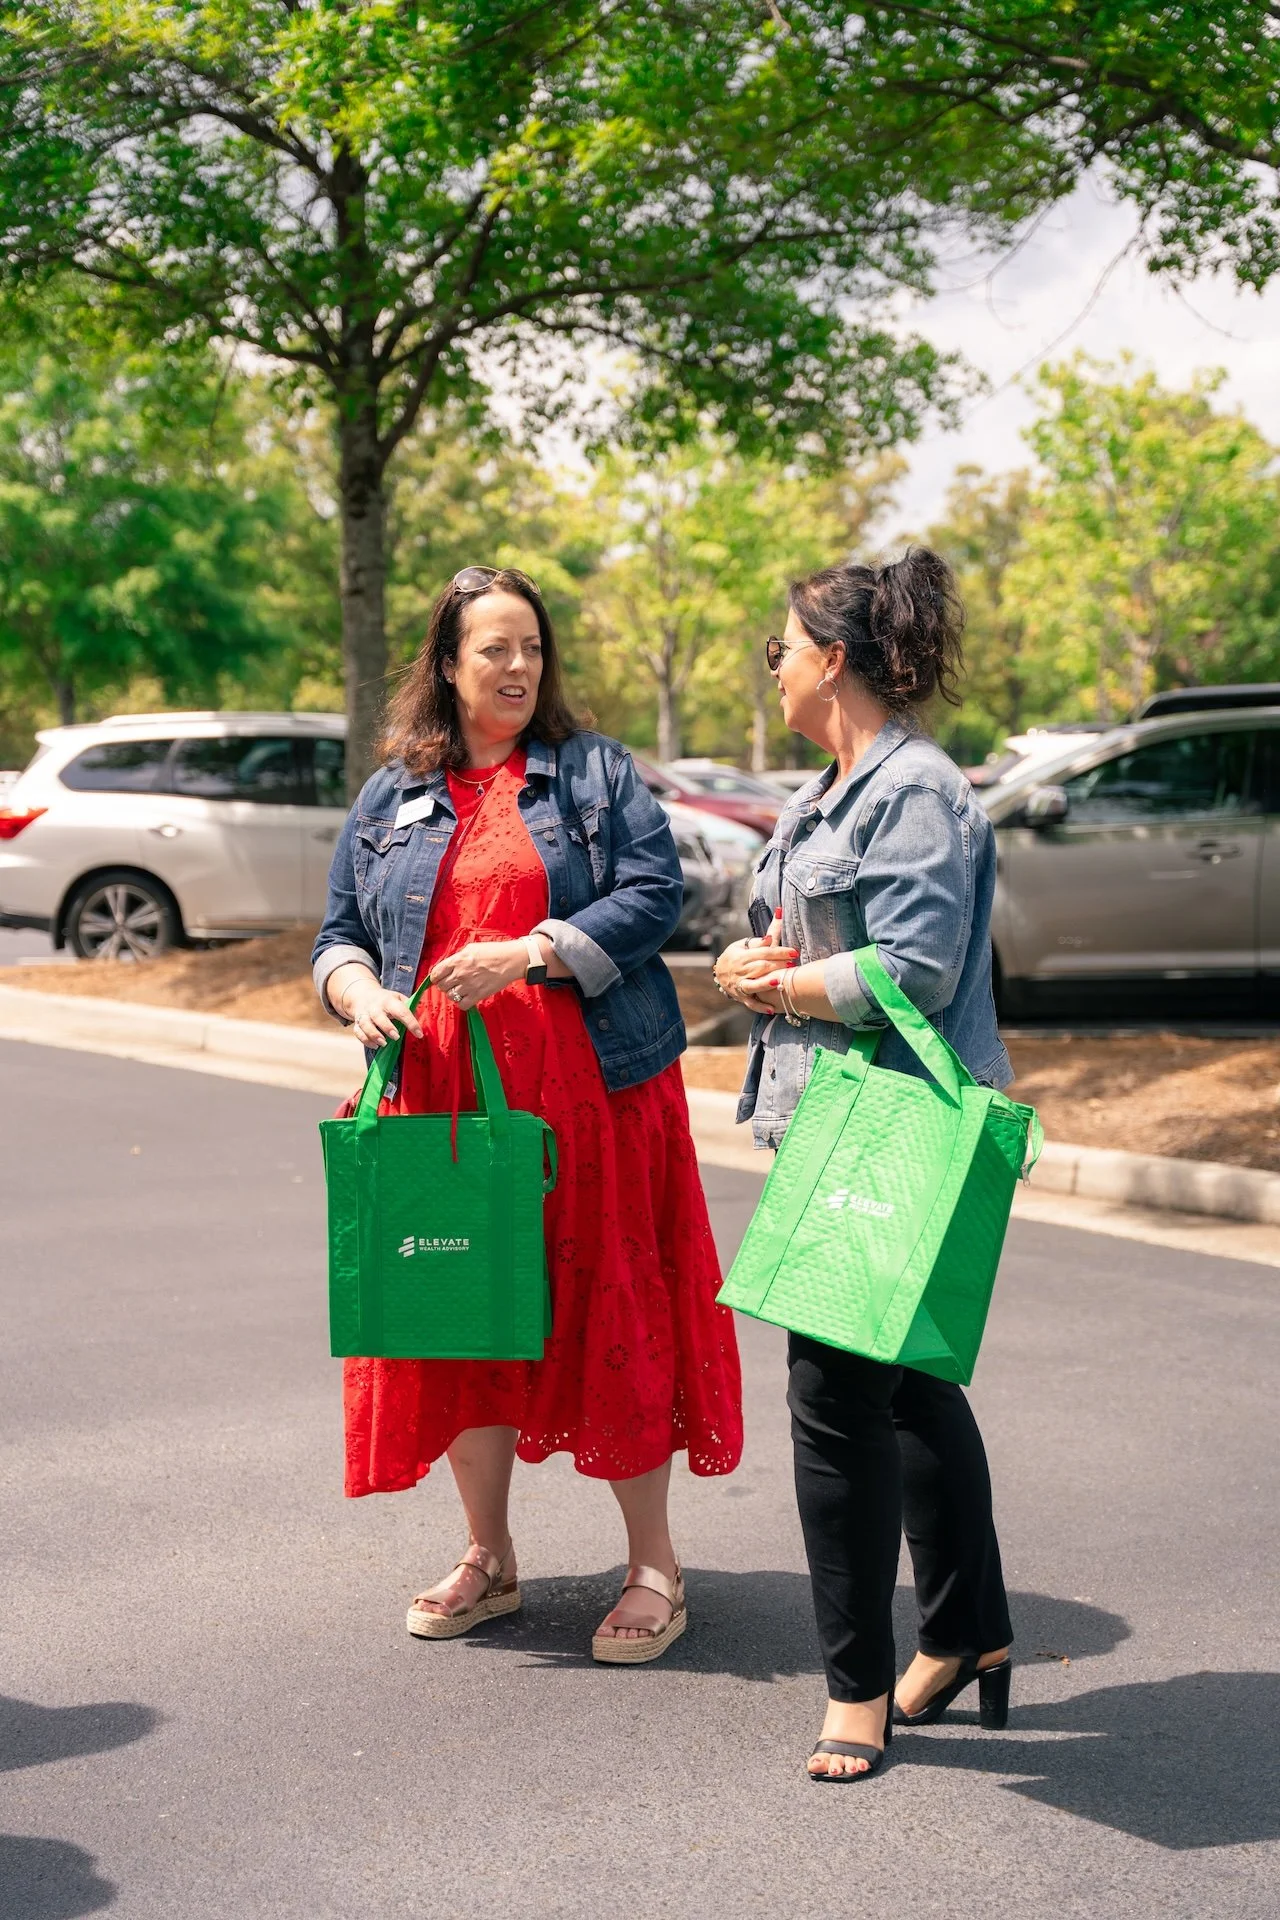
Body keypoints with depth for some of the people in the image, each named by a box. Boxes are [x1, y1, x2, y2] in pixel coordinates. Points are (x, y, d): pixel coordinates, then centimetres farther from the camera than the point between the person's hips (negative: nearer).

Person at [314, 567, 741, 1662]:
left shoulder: (597, 771, 5)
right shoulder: (392, 801, 14)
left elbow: (654, 893, -6)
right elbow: (340, 931, 16)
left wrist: (531, 953, -17)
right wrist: (357, 988, -6)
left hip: (591, 1091, -3)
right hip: (443, 1098, 3)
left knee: (610, 1315, -2)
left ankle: (654, 1567, 10)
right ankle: (489, 1560, 23)